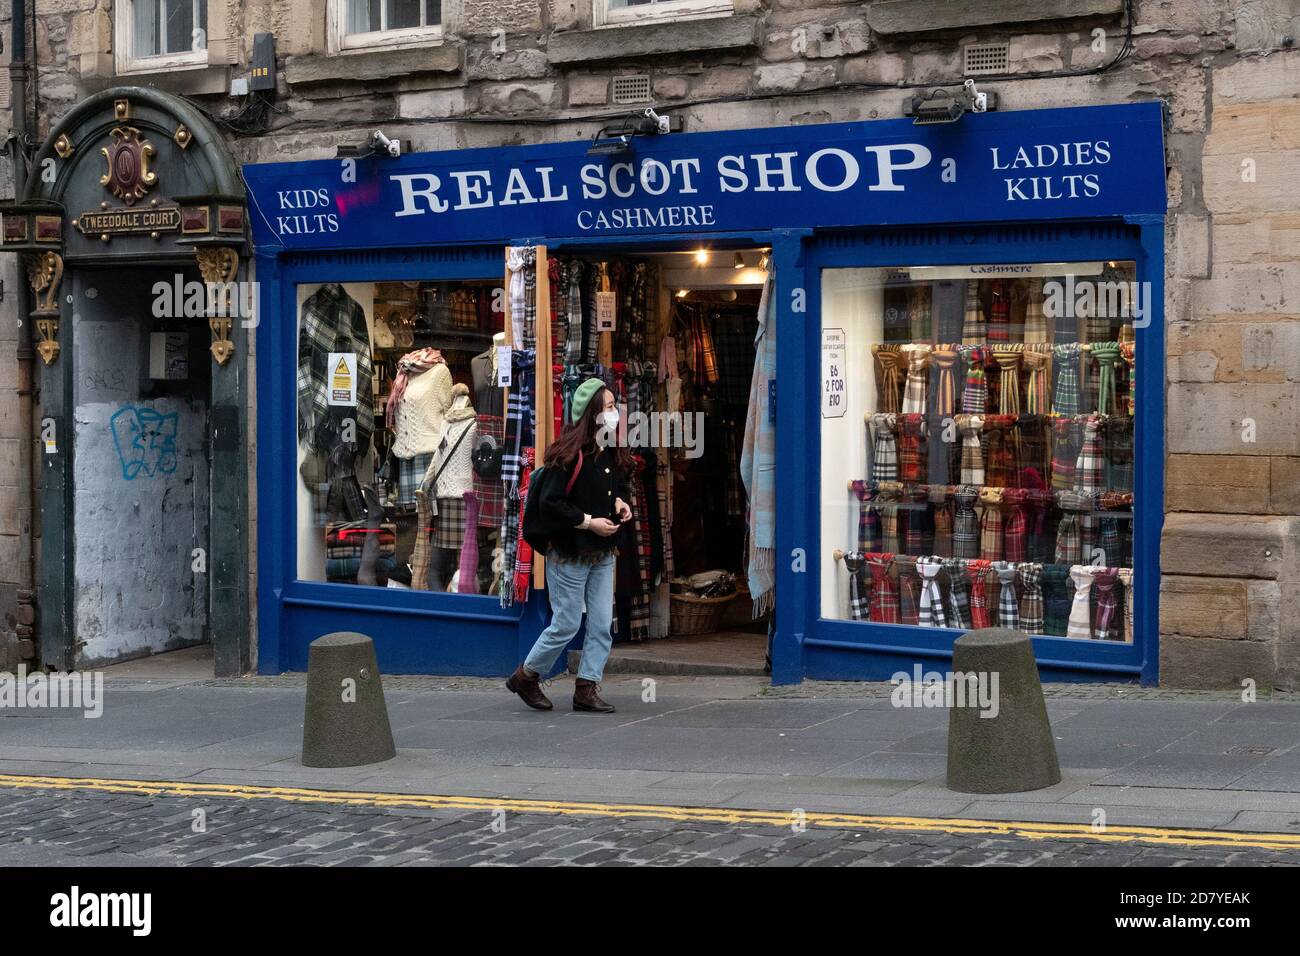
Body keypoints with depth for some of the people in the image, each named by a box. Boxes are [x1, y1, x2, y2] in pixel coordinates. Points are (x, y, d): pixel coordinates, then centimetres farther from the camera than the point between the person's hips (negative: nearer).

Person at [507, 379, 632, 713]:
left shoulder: (614, 453, 6)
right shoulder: (568, 455, -19)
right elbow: (550, 503, -20)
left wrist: (620, 502, 3)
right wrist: (589, 522, -19)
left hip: (602, 554, 7)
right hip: (568, 553, -7)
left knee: (602, 624, 4)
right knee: (567, 625, 0)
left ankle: (586, 690, 11)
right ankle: (525, 677, 20)